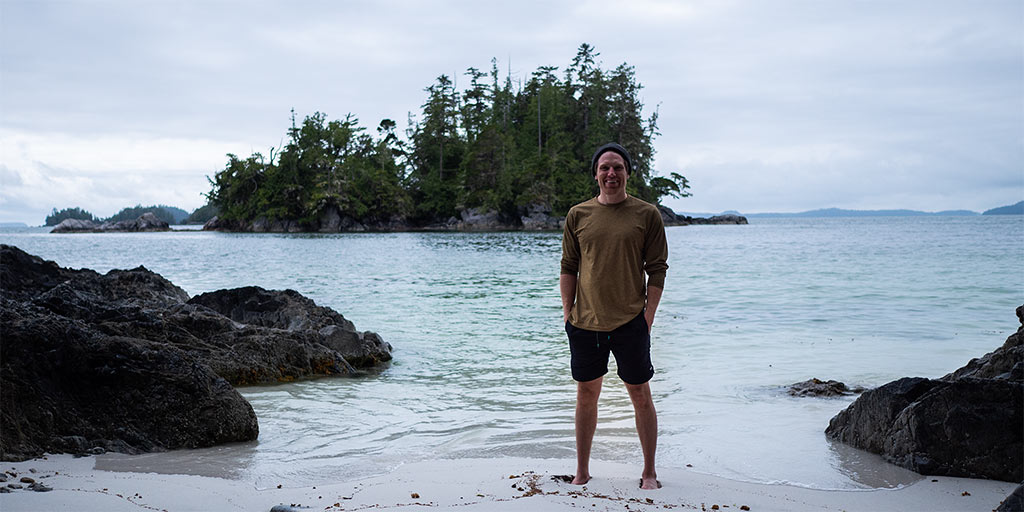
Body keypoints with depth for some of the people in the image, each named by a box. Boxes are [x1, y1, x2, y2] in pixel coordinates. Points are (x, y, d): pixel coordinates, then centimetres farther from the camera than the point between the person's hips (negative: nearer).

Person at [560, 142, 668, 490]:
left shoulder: (647, 214, 1)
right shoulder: (578, 215, 7)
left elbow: (657, 269, 0)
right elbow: (568, 267, 10)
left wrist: (648, 316, -6)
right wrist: (568, 312, 3)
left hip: (630, 321, -2)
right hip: (585, 323, 2)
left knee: (640, 394, 4)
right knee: (586, 393, 10)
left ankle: (649, 472, 17)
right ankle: (582, 471, 22)